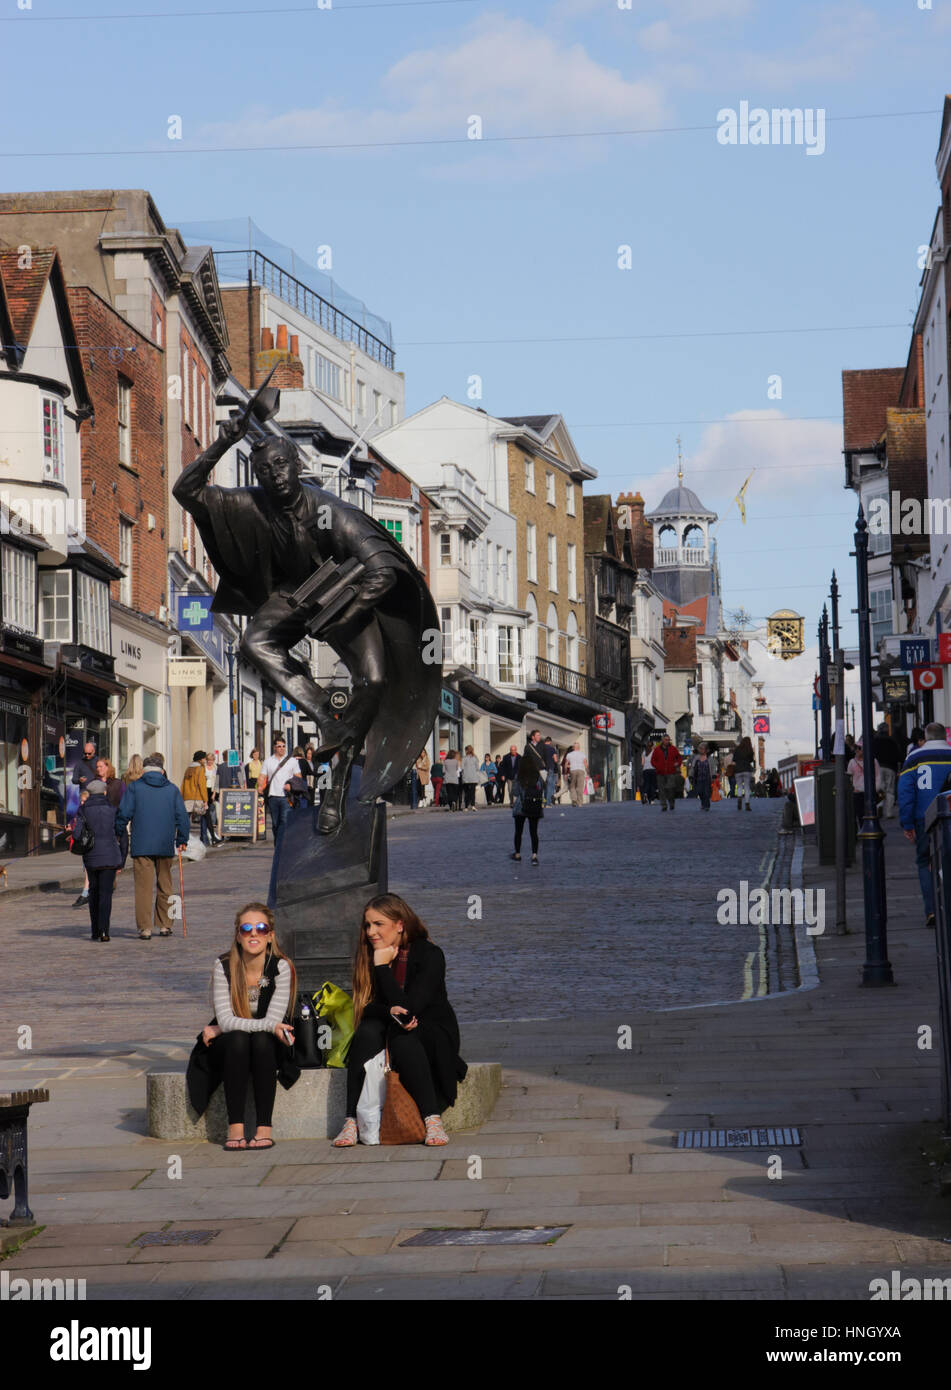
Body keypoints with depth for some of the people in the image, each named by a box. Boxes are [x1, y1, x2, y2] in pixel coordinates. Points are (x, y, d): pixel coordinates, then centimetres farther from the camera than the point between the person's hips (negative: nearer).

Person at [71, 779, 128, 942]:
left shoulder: (83, 810, 2)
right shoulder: (113, 809, 3)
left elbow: (76, 834, -11)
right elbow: (123, 837, 3)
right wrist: (122, 861, 9)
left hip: (91, 857, 1)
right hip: (110, 856, -1)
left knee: (94, 892, 16)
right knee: (106, 893, -1)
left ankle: (95, 931, 16)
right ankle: (104, 930, -16)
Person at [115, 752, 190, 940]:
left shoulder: (134, 787, 0)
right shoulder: (172, 789, 7)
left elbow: (124, 814, -3)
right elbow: (182, 816, 7)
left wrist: (116, 835, 8)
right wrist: (182, 840, 16)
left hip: (141, 846, -2)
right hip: (165, 847, 2)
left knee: (143, 887, -2)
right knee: (164, 886, 14)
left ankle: (145, 928, -8)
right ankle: (165, 925, 18)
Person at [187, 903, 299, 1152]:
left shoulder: (281, 967, -11)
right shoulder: (224, 966, -10)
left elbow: (273, 1020, -18)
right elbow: (225, 1019, -17)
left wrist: (220, 1029, -17)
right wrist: (268, 1026, -32)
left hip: (269, 1047, 0)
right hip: (228, 1048, 0)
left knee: (261, 1041, -33)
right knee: (237, 1040, -32)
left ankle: (264, 1128, -31)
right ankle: (235, 1128, -32)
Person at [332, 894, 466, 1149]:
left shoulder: (429, 955, -12)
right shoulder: (369, 957, 3)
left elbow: (410, 1008, -20)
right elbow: (367, 1007, -3)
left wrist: (383, 968, -20)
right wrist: (390, 1012, -25)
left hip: (433, 1034, -4)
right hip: (393, 1030, 4)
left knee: (403, 1039, -37)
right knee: (367, 1030, -30)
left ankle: (433, 1120, -42)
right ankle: (352, 1121, -38)